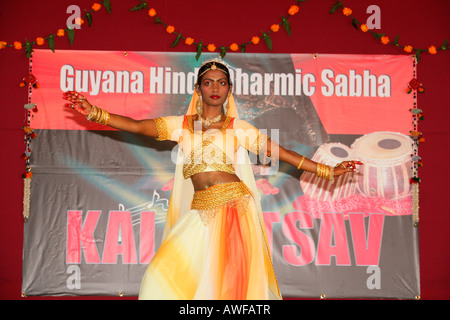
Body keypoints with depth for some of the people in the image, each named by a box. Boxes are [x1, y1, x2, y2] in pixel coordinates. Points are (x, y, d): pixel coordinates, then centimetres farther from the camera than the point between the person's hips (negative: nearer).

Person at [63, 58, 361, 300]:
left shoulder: (239, 127, 7)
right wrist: (95, 112, -5)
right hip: (201, 213, 2)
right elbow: (136, 126, 5)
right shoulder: (182, 124, 11)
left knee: (232, 277, -2)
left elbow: (283, 153, 6)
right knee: (165, 273, -5)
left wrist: (328, 170, 3)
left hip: (235, 208, -2)